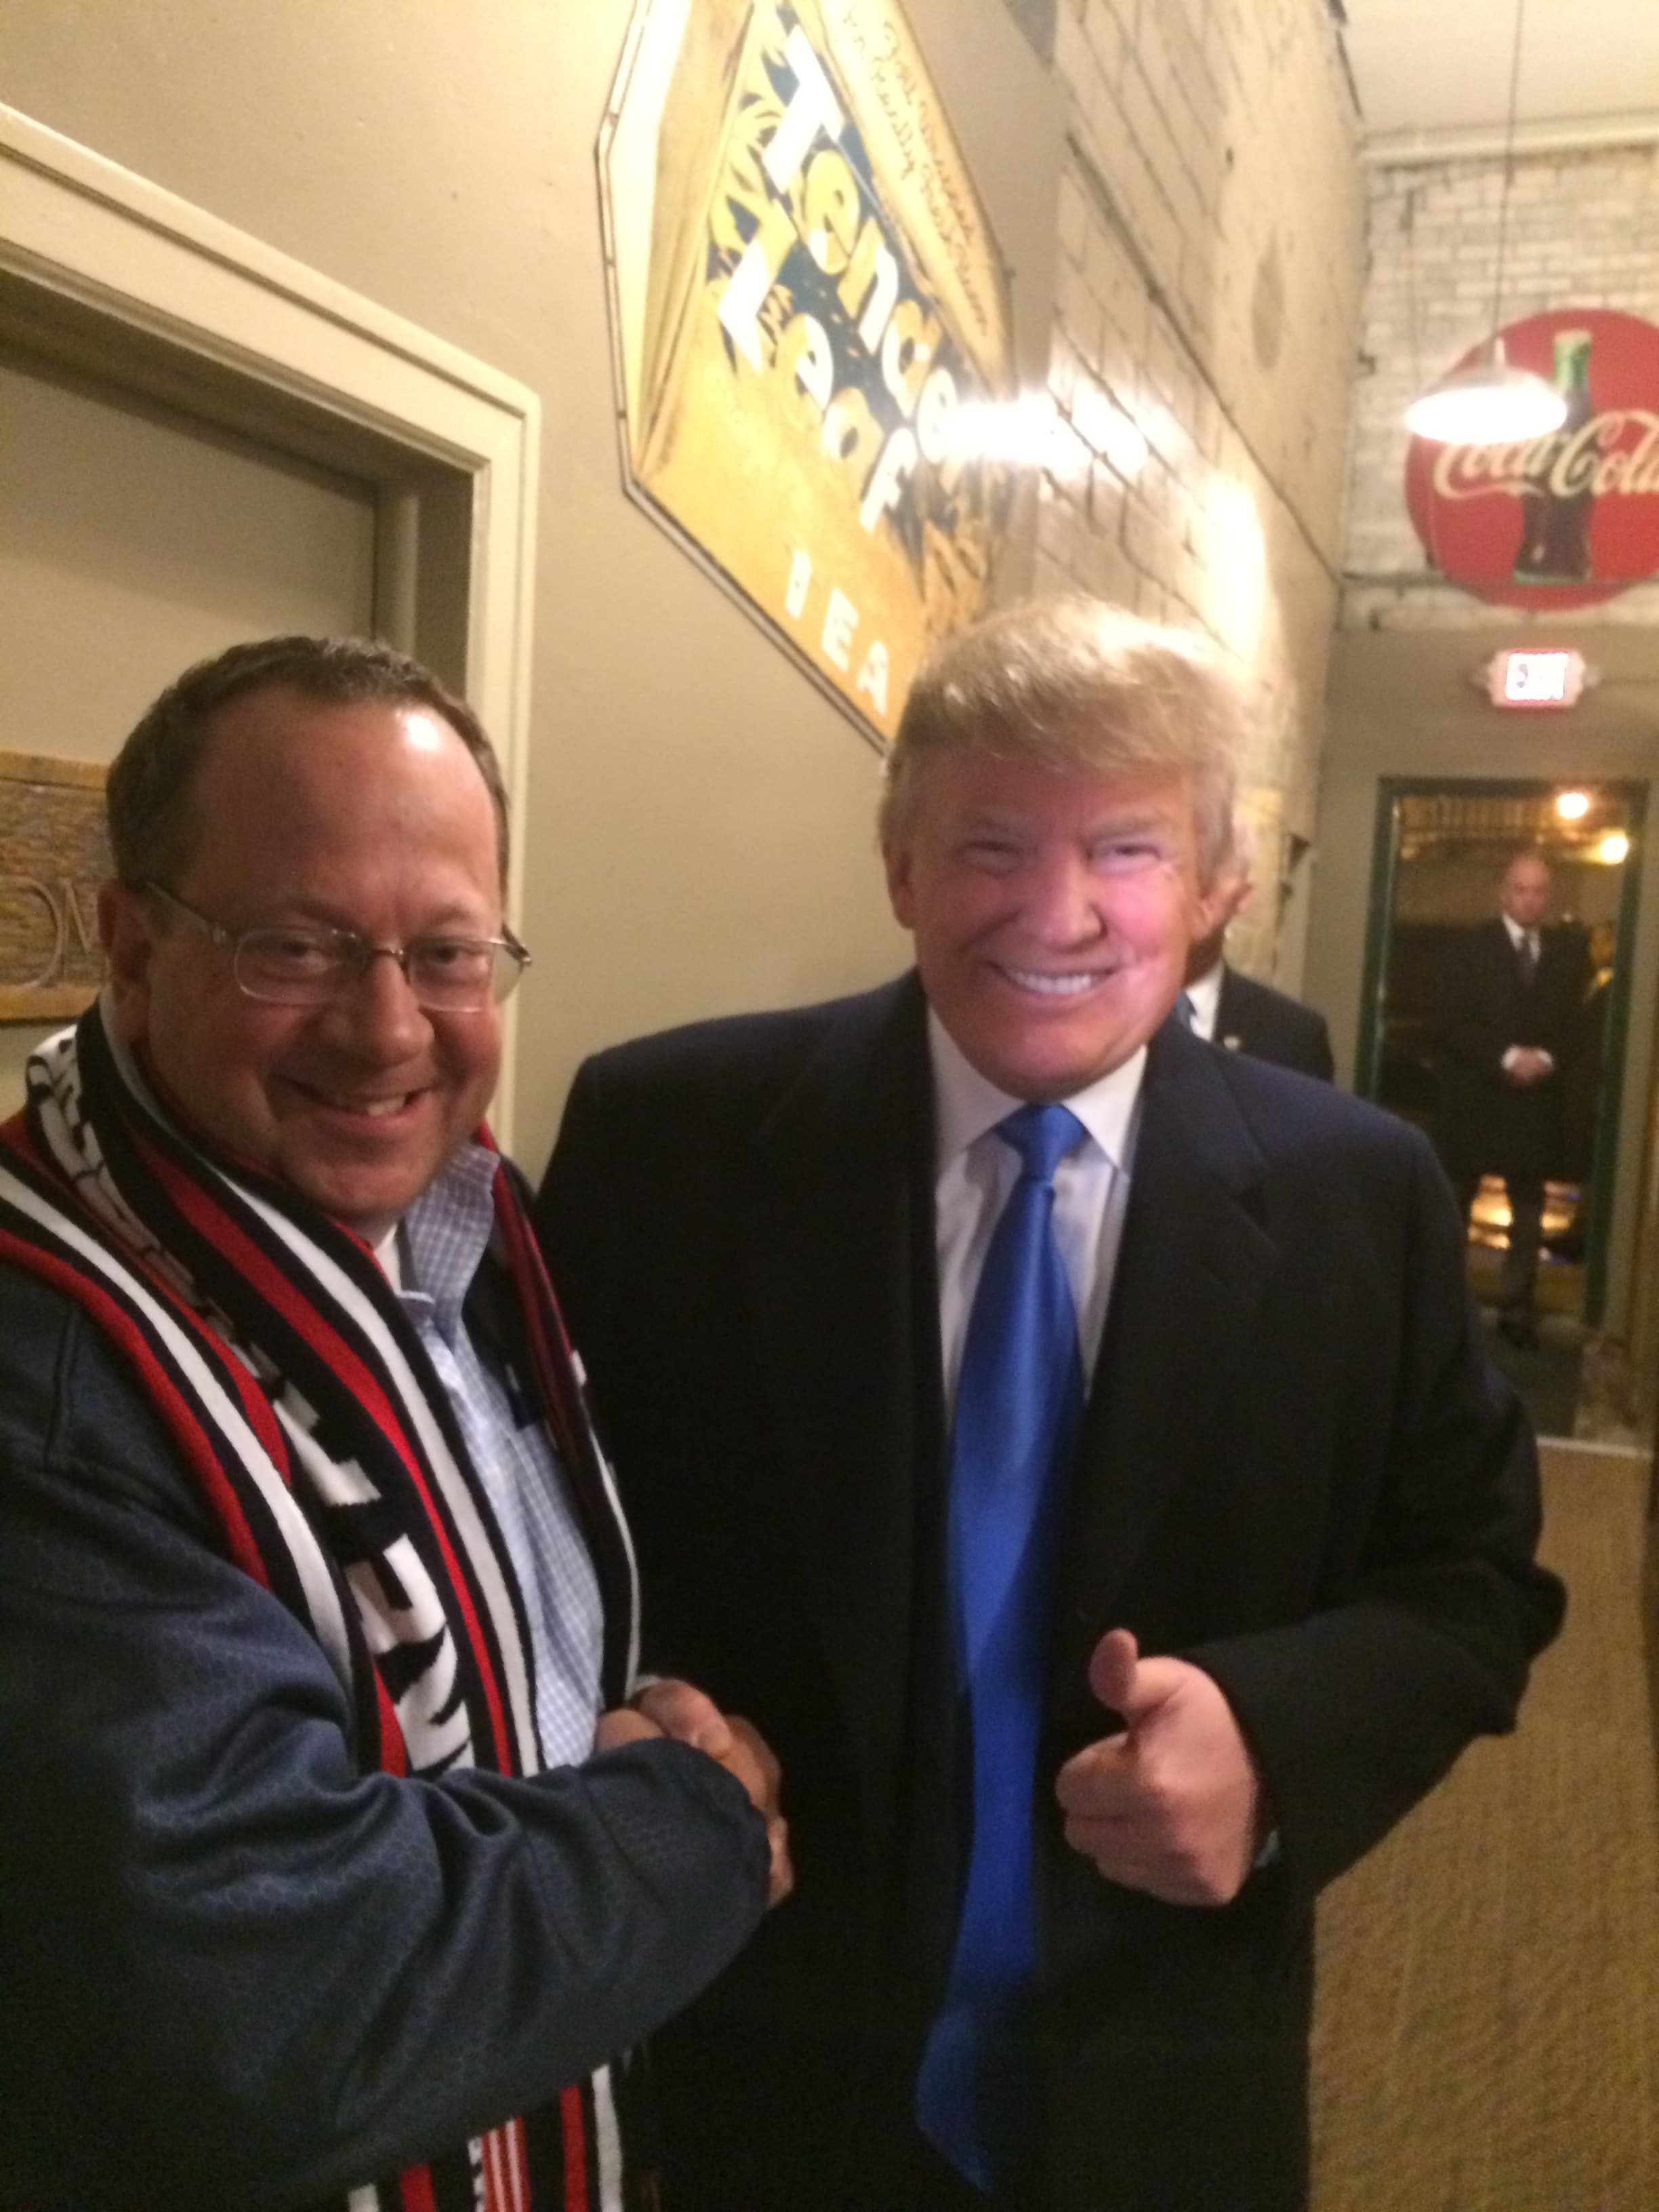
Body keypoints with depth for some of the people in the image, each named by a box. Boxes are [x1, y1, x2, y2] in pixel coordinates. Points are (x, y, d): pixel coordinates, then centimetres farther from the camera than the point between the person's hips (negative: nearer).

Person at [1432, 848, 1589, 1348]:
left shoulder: (1569, 950, 7)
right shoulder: (1472, 946, -3)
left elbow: (1576, 1023, 5)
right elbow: (1451, 1022, -10)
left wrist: (1547, 1059, -14)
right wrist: (1506, 1057, -19)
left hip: (1536, 1103, 3)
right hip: (1473, 1100, -3)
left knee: (1529, 1218, 7)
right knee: (1451, 1211, 7)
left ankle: (1517, 1311, 15)